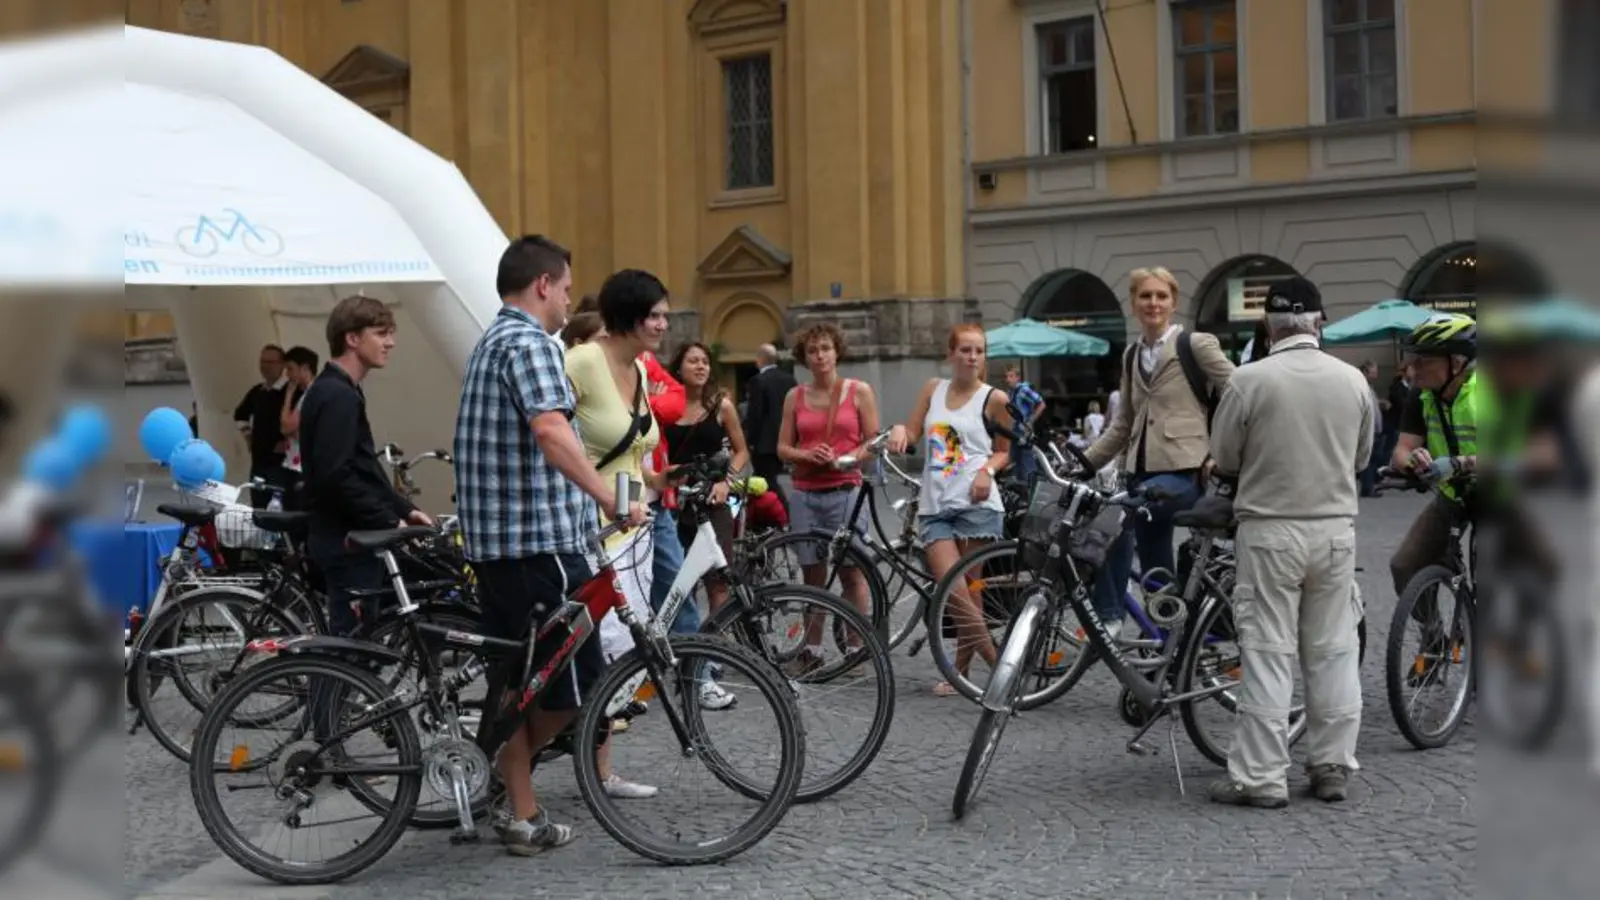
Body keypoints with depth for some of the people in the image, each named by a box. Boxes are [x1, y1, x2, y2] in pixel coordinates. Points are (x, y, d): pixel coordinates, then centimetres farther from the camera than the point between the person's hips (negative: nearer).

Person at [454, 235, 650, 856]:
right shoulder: (530, 341, -11)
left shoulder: (490, 342, 21)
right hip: (540, 536, -11)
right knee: (574, 683, 0)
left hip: (493, 538, 11)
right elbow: (551, 432, -27)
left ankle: (524, 817, 15)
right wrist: (610, 498, -29)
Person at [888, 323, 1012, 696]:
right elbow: (911, 433, 14)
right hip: (935, 506, 3)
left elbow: (1005, 451, 9)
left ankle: (960, 671, 12)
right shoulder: (933, 389, 12)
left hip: (976, 503, -3)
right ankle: (998, 664, -5)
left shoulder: (993, 399, 2)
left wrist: (987, 470, -10)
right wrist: (898, 430, -9)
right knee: (952, 589, -11)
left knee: (968, 589, 1)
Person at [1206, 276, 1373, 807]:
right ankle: (1332, 768, 17)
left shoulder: (1249, 381, -11)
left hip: (1271, 530, -3)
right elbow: (1361, 459, 11)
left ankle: (1261, 777, 1)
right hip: (1336, 529, 3)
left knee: (1268, 654, 0)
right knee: (1334, 651, 11)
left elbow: (1223, 460, -1)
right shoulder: (1353, 381, 0)